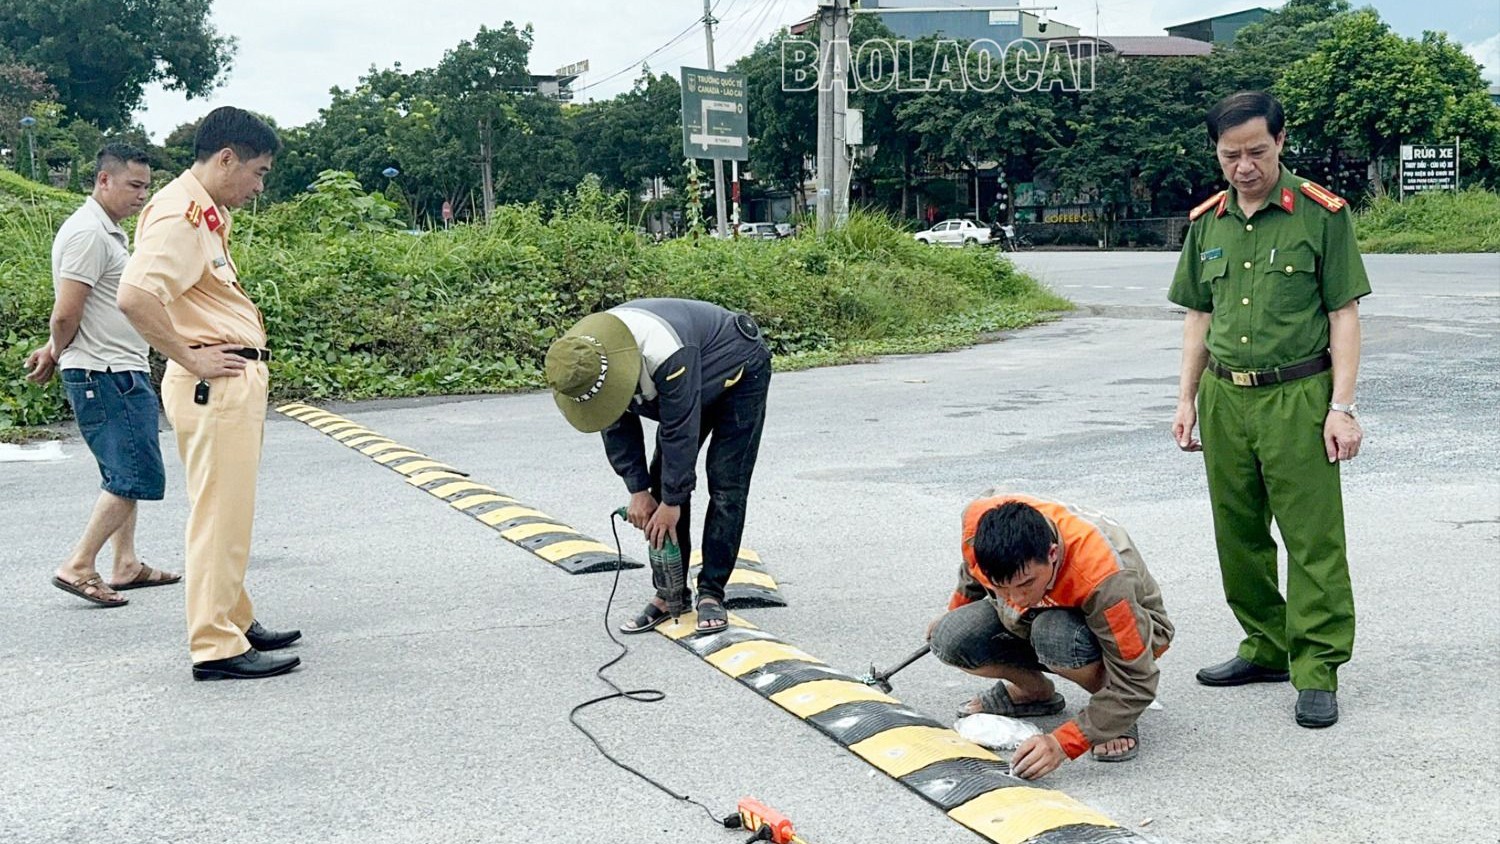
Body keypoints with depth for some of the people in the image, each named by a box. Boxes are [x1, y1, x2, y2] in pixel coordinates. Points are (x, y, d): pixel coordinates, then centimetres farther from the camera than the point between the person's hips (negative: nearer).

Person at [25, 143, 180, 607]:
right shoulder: (87, 233, -16)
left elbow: (68, 315, 23)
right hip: (106, 376, -11)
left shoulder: (108, 232, 17)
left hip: (122, 375, 11)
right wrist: (57, 353, -2)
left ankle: (126, 565, 24)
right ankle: (77, 567, -6)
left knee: (124, 474, 16)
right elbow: (67, 312, -19)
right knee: (137, 476, -10)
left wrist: (55, 351, 14)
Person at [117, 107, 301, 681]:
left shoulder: (206, 212, 16)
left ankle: (235, 621, 30)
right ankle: (216, 647, -1)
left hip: (237, 382, 10)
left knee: (229, 512, 18)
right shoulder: (181, 214, -15)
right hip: (215, 387, -10)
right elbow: (135, 297, -29)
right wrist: (194, 360, -21)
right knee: (220, 515, -6)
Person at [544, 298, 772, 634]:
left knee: (726, 486, -13)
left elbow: (679, 431, -35)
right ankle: (670, 593, 6)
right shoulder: (582, 361, -20)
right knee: (663, 480, -1)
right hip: (691, 386, 7)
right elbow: (618, 427, -7)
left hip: (739, 373, -7)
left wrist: (672, 502, -26)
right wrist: (638, 490, -12)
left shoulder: (663, 351, -43)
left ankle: (711, 593, -6)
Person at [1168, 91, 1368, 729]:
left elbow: (1344, 315, -4)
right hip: (1223, 397, 5)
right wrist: (1187, 399, 12)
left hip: (1297, 396, -5)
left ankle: (1317, 672, 4)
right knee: (1239, 536, 11)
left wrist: (1342, 406, -9)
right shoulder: (1206, 222, 10)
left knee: (1313, 539, -3)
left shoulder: (1321, 214, -3)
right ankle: (1267, 648, 26)